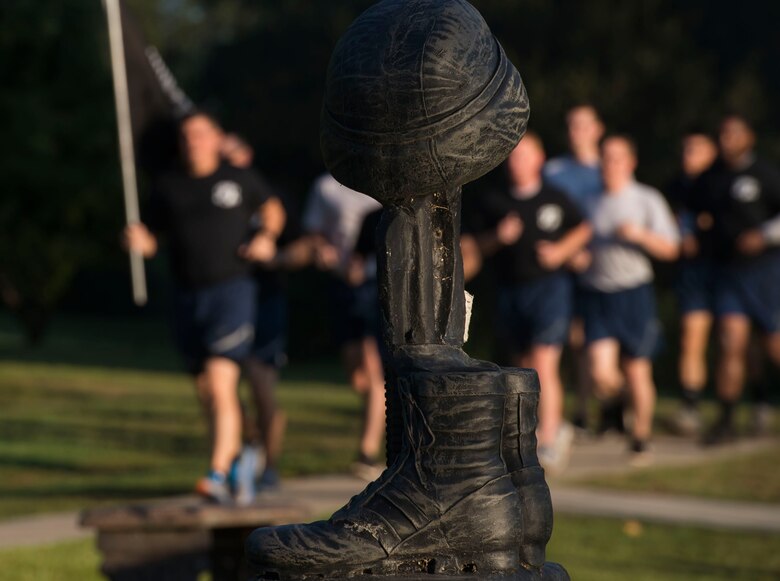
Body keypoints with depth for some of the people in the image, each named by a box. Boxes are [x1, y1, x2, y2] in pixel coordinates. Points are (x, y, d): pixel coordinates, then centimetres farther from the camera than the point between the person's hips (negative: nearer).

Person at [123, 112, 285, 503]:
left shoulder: (239, 180, 4)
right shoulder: (168, 188, 10)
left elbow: (273, 209, 20)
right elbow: (151, 240, 12)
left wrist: (267, 237, 0)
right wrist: (137, 241, -11)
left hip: (231, 291, -4)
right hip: (188, 297, 4)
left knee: (221, 386, -18)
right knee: (206, 394, 10)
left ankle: (218, 474, -23)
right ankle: (236, 459, 31)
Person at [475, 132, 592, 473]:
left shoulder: (555, 200, 0)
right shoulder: (496, 203, 5)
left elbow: (583, 230, 12)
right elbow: (482, 247, 11)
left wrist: (561, 250, -5)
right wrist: (498, 237, -9)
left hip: (549, 287, -4)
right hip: (510, 292, 4)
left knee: (544, 365, -16)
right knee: (523, 368, 13)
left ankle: (548, 442, -16)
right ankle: (557, 426, 35)